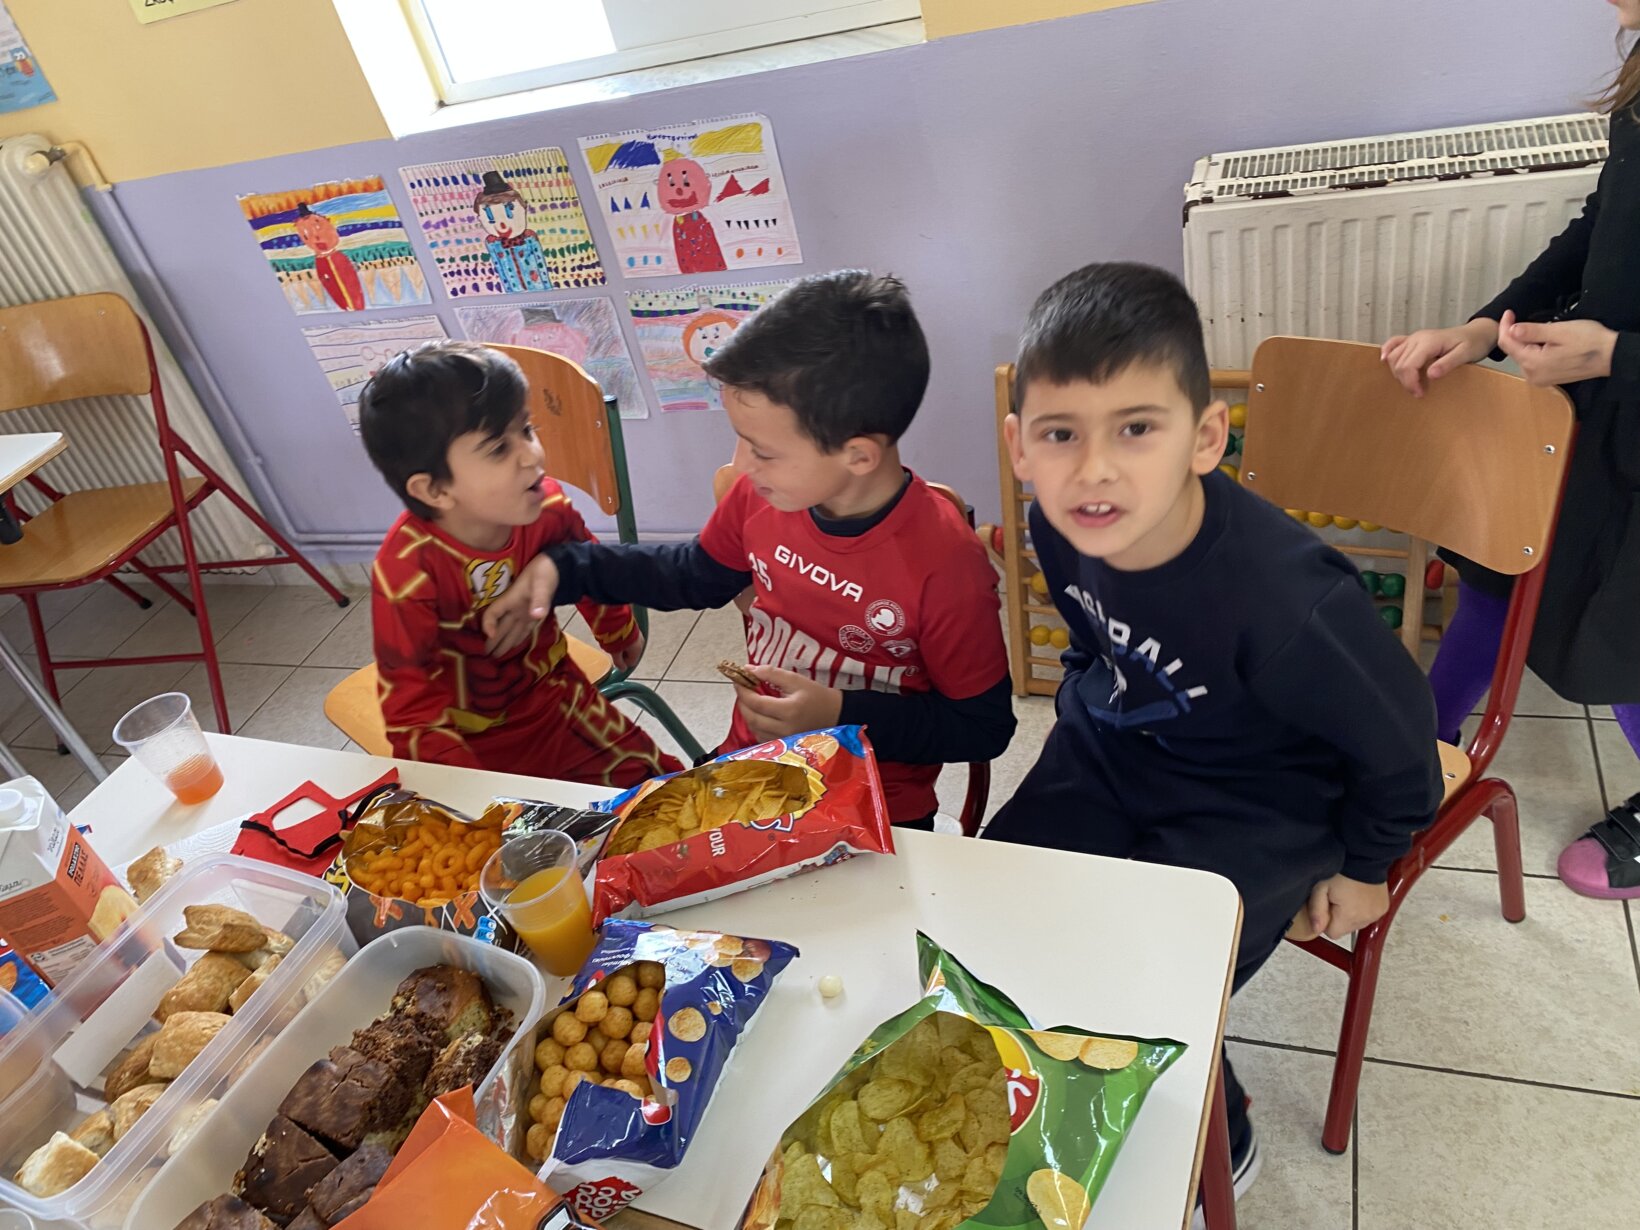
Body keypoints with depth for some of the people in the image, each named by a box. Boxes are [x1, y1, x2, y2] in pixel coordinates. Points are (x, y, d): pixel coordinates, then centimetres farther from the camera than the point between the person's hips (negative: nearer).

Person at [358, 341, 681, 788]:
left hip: (552, 695, 4)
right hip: (467, 737, -3)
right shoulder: (407, 573, -29)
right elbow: (412, 705, -19)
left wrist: (620, 634, 25)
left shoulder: (546, 508, -16)